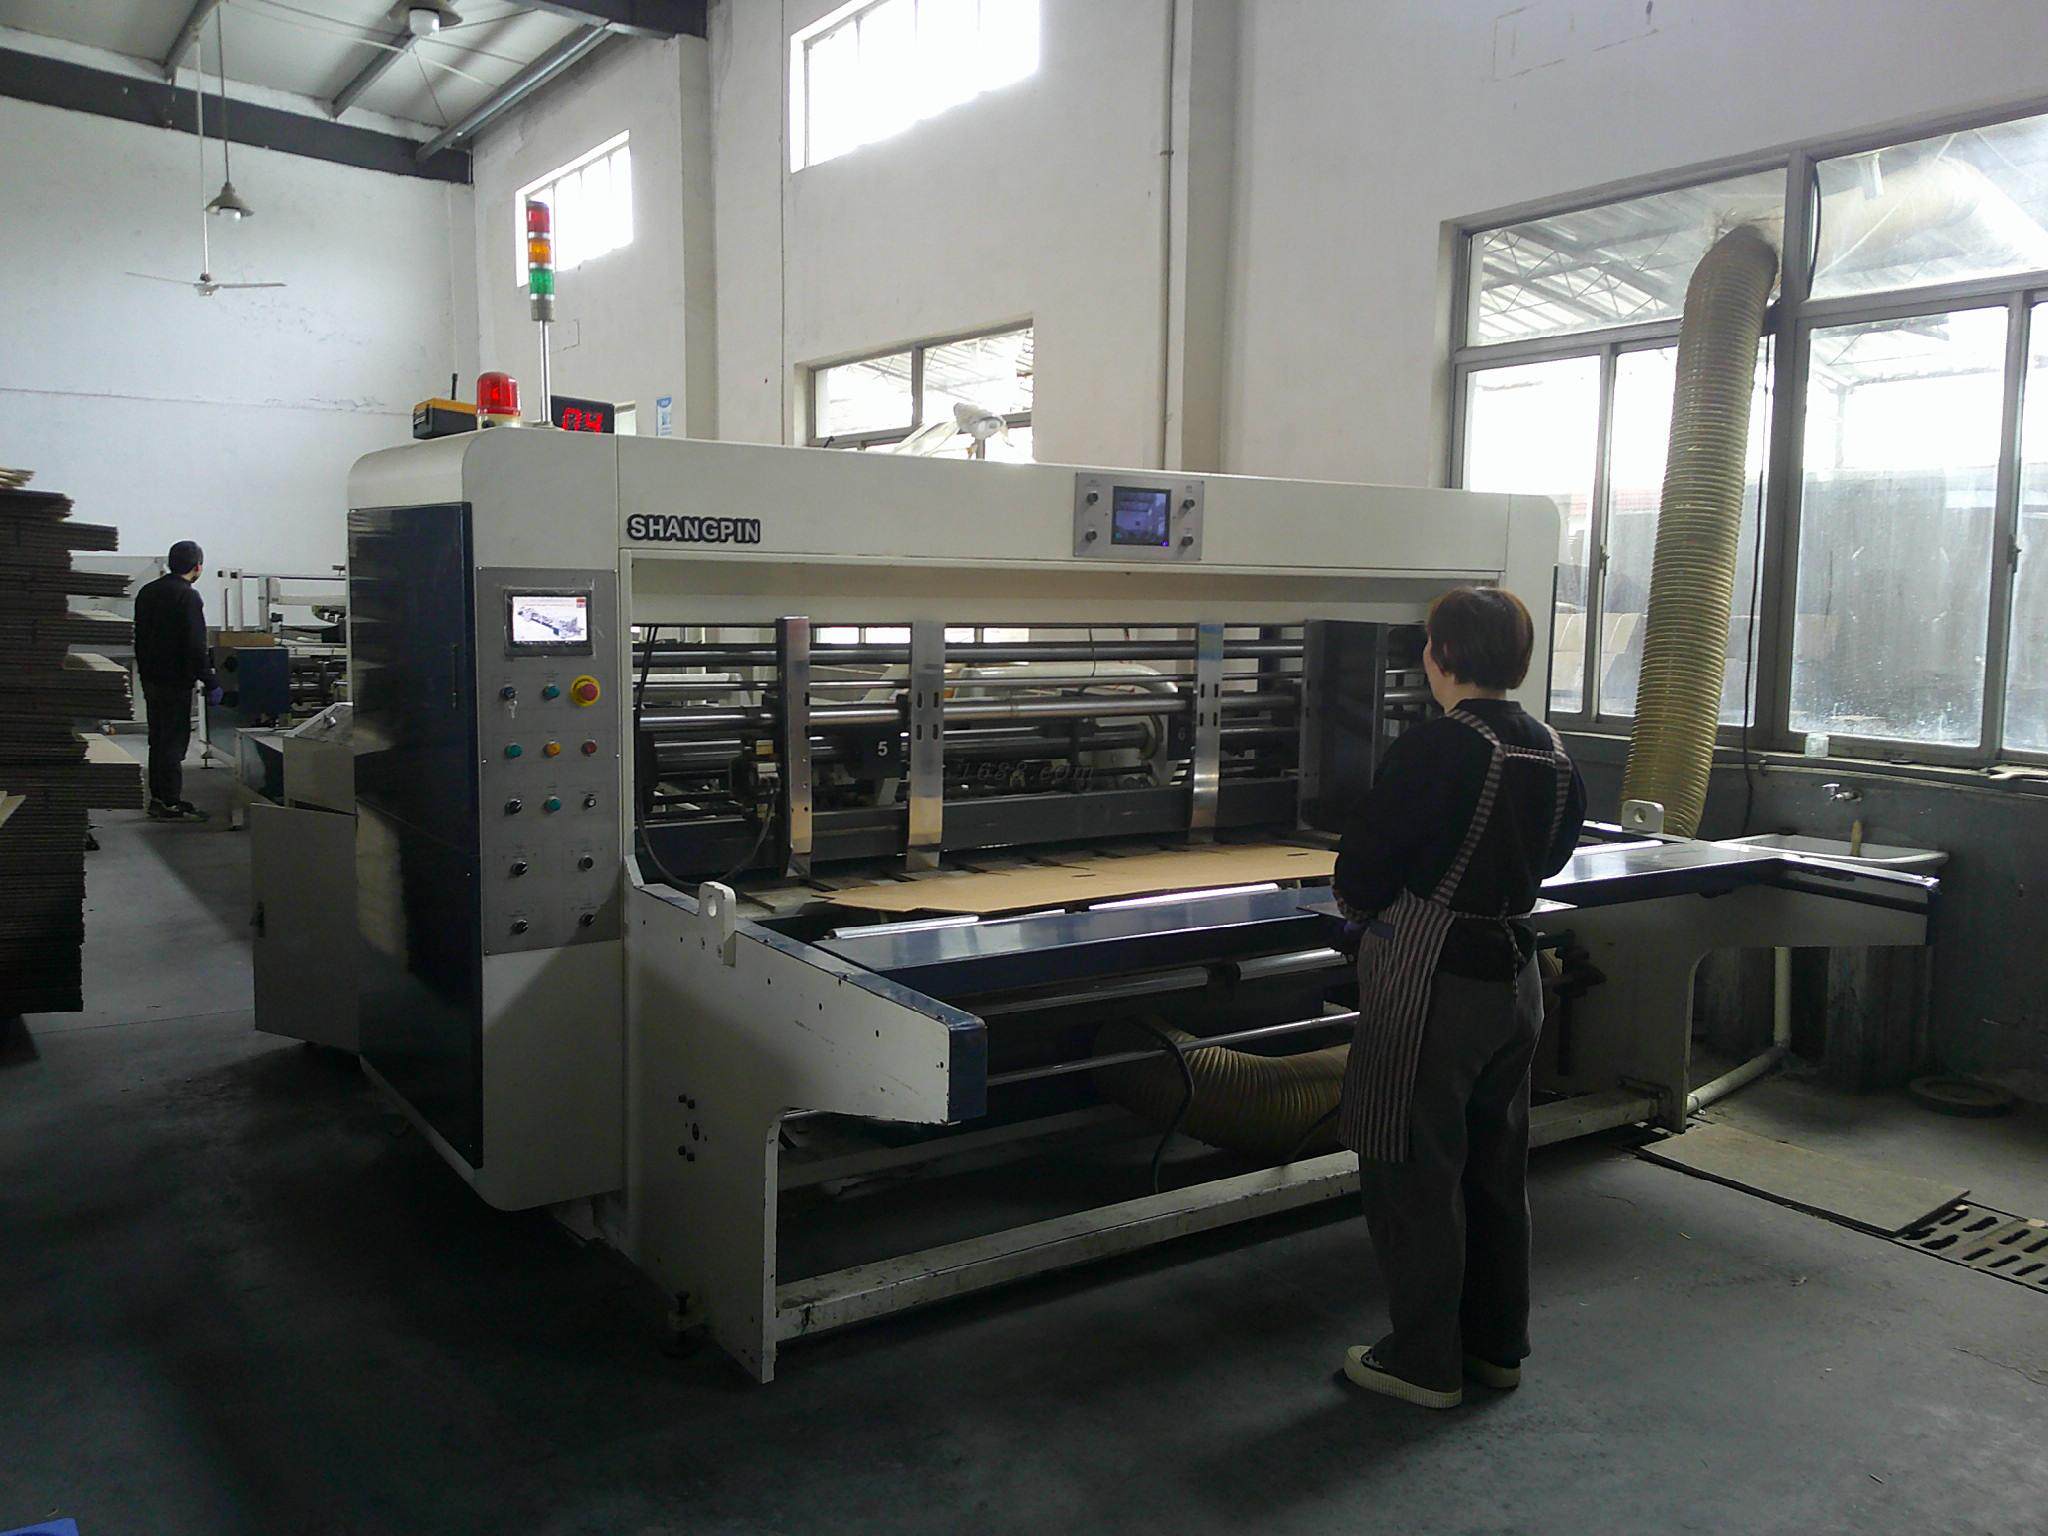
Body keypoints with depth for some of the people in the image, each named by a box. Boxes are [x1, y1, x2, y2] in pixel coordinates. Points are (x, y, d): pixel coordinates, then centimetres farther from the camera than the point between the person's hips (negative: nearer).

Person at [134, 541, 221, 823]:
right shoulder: (188, 596, -15)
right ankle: (171, 804, -1)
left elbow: (140, 638, 19)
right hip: (176, 681, -9)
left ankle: (158, 798, 22)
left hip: (150, 679, 9)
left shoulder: (147, 592, 12)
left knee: (158, 739, 16)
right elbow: (195, 646, -20)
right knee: (174, 741, -4)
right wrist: (210, 682, -16)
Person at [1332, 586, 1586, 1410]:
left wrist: (1370, 904, 5)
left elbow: (1358, 881, -16)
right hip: (1514, 977, 8)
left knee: (1414, 1170, 6)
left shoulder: (1434, 747, -20)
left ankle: (1424, 1362, 17)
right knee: (1496, 1164, 18)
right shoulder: (1551, 751, 3)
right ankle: (1497, 1344, 32)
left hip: (1430, 984, -8)